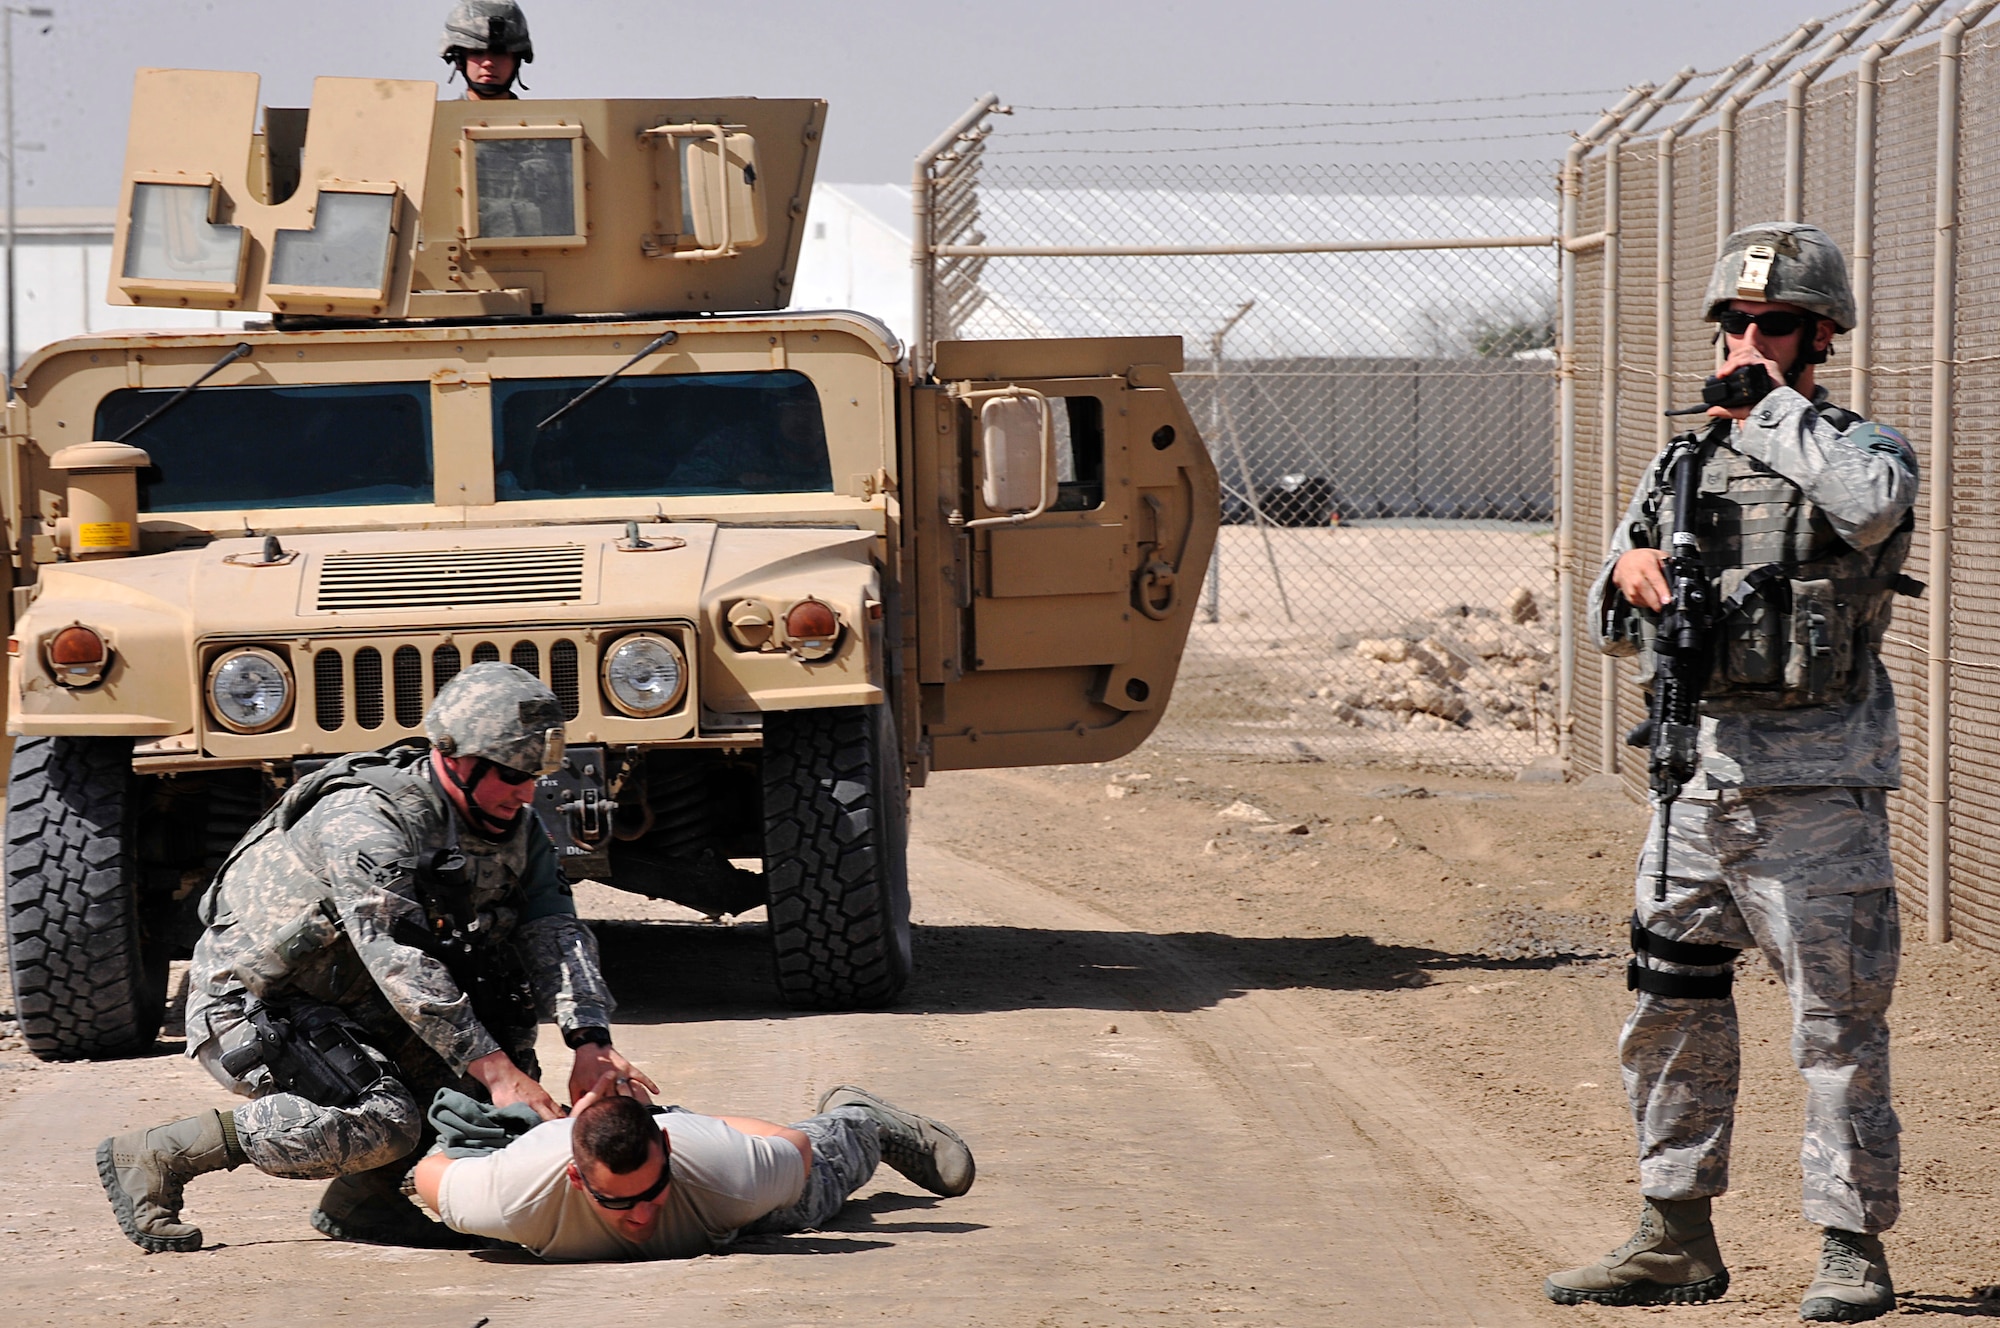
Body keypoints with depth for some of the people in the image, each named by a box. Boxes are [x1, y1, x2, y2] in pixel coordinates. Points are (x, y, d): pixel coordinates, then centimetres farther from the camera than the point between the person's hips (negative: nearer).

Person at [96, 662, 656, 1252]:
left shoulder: (514, 826, -2)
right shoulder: (365, 822, -28)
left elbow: (555, 931, -9)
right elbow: (399, 962, -35)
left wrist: (591, 1043, -26)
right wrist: (495, 1070, -40)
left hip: (352, 1009, 8)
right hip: (249, 1005, -8)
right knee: (383, 1123, -28)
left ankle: (364, 1200, -2)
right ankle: (152, 1155, -16)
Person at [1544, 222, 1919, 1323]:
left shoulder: (1861, 447, -2)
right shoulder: (1685, 461, 14)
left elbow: (1871, 502, -29)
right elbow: (1616, 629, 18)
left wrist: (1771, 405, -16)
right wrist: (1631, 570, -5)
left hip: (1817, 785, -6)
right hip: (1697, 774, 6)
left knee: (1837, 1022, -4)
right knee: (1670, 1012, 9)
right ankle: (1677, 1239, 19)